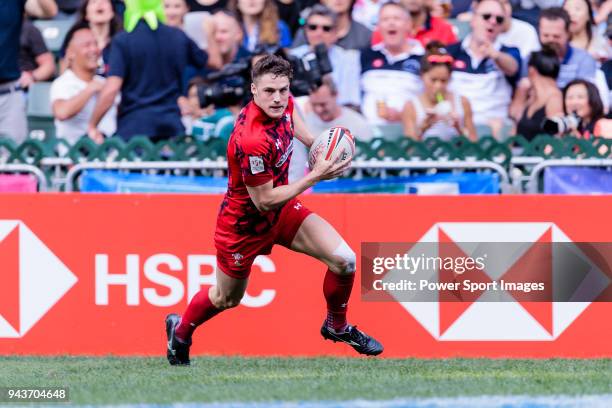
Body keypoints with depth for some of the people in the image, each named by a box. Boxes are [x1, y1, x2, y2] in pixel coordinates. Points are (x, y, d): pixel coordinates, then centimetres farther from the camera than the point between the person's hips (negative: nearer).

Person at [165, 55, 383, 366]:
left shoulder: (284, 104, -14)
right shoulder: (252, 140, -39)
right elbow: (264, 201, -29)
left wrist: (313, 141, 0)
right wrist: (316, 176, -29)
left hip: (282, 210, 6)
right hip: (245, 223, -6)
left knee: (344, 260, -9)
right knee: (227, 299, 17)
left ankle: (337, 326, 18)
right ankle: (180, 330, 49)